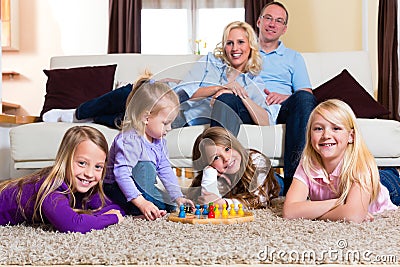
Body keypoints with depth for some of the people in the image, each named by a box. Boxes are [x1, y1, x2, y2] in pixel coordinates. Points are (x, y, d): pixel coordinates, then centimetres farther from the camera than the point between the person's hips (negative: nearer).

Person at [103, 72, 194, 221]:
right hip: (114, 190, -9)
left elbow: (165, 169, 9)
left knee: (170, 206, 0)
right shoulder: (130, 140, -28)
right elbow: (121, 173, -36)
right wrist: (141, 202, -42)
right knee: (146, 167, -31)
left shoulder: (159, 141, 2)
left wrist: (178, 197, 0)